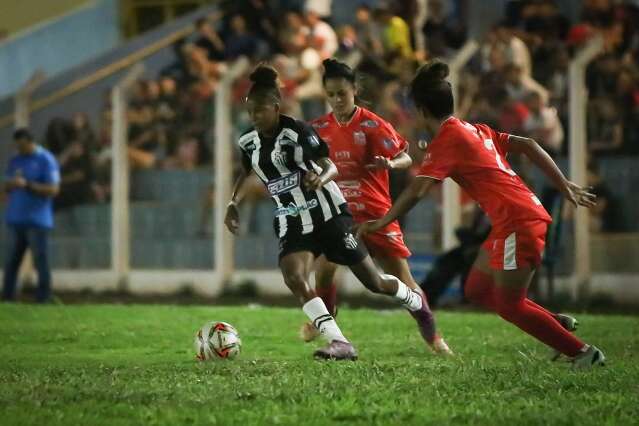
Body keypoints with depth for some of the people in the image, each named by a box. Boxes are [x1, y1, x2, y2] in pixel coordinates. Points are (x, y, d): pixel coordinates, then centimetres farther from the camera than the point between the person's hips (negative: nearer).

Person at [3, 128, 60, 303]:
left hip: (37, 220, -6)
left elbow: (53, 190, -9)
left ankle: (43, 298, -2)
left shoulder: (46, 160, -3)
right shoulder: (15, 161, 16)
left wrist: (27, 184, -17)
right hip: (16, 218, 6)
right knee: (12, 260, 3)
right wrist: (11, 184, -6)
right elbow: (6, 187, 18)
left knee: (40, 259, -6)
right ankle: (7, 295, 5)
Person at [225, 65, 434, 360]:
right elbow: (247, 173, 23)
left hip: (328, 214, -5)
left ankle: (416, 303, 37)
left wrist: (320, 178, -44)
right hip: (292, 223, 5)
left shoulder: (297, 131, -16)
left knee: (373, 282, 4)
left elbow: (332, 168, -22)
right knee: (293, 278, -23)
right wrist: (233, 203, 10)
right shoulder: (248, 142, 2)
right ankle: (340, 344, -25)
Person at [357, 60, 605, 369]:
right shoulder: (475, 130, 16)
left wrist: (379, 224, -9)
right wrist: (566, 187, 20)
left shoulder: (445, 141, -10)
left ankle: (583, 352, -1)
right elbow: (527, 146, 16)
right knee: (477, 290, 14)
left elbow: (415, 192, -17)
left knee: (509, 306, -3)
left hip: (517, 222, -9)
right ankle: (558, 323, 13)